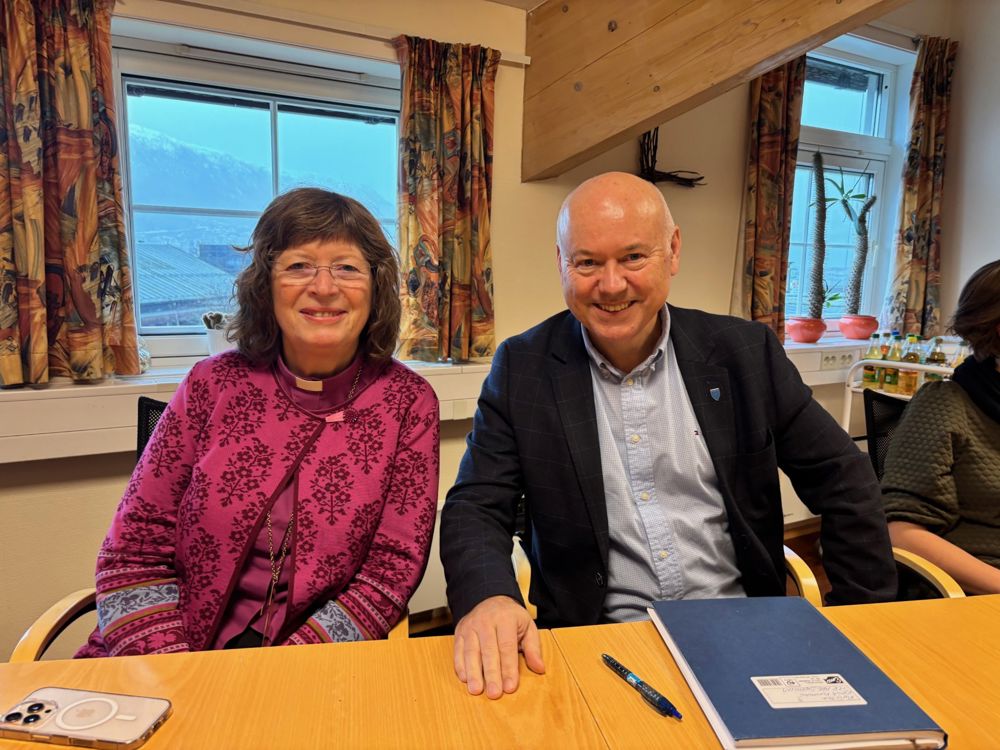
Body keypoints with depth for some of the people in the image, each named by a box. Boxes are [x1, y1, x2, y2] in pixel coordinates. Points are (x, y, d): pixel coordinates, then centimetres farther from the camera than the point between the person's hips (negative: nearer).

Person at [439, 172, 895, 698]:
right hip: (597, 640, -1)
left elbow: (842, 481, 6)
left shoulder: (744, 352, -1)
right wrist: (486, 598, -28)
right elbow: (477, 508, -7)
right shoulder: (523, 368, -4)